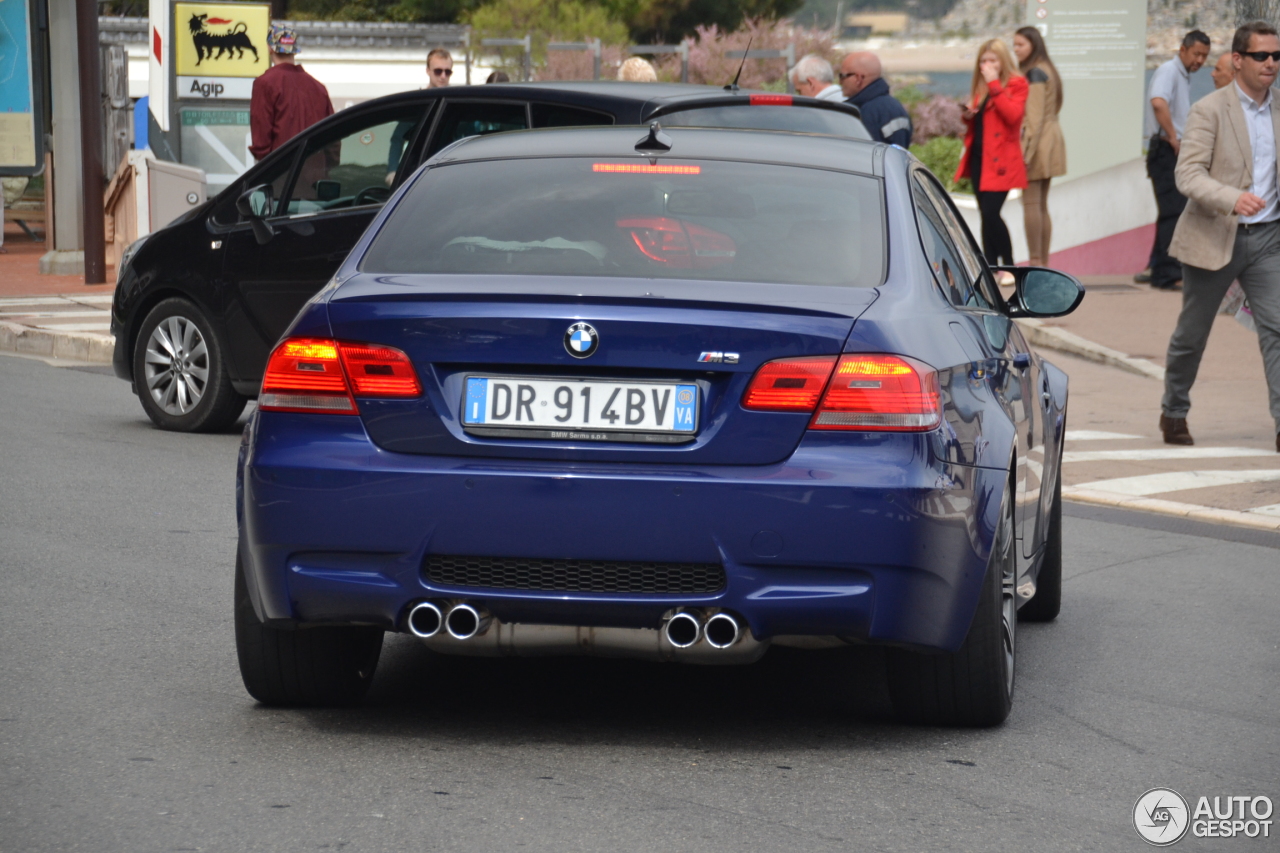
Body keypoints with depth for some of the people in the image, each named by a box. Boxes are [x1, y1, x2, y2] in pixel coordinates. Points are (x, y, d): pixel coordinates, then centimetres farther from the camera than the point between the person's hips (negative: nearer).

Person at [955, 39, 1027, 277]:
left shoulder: (1016, 84, -3)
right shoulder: (982, 87, 18)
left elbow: (1013, 114, -20)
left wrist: (994, 85, -18)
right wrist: (968, 115, 5)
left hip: (1000, 160, -7)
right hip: (979, 157, 7)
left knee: (990, 213, -15)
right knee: (987, 215, 7)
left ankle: (1009, 267, -4)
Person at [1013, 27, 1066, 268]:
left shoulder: (1034, 73, -12)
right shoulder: (1047, 70, 17)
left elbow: (1034, 116, -17)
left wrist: (1027, 149, -19)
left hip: (1037, 140, -10)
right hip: (1052, 138, 10)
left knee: (1031, 204, -9)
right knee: (1041, 205, 12)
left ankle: (1035, 262, -11)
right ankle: (1044, 262, 14)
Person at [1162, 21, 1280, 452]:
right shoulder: (1209, 110, -10)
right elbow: (1188, 174, -19)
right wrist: (1232, 200, -33)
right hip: (1215, 238, -4)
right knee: (1192, 334, 10)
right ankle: (1174, 413, 31)